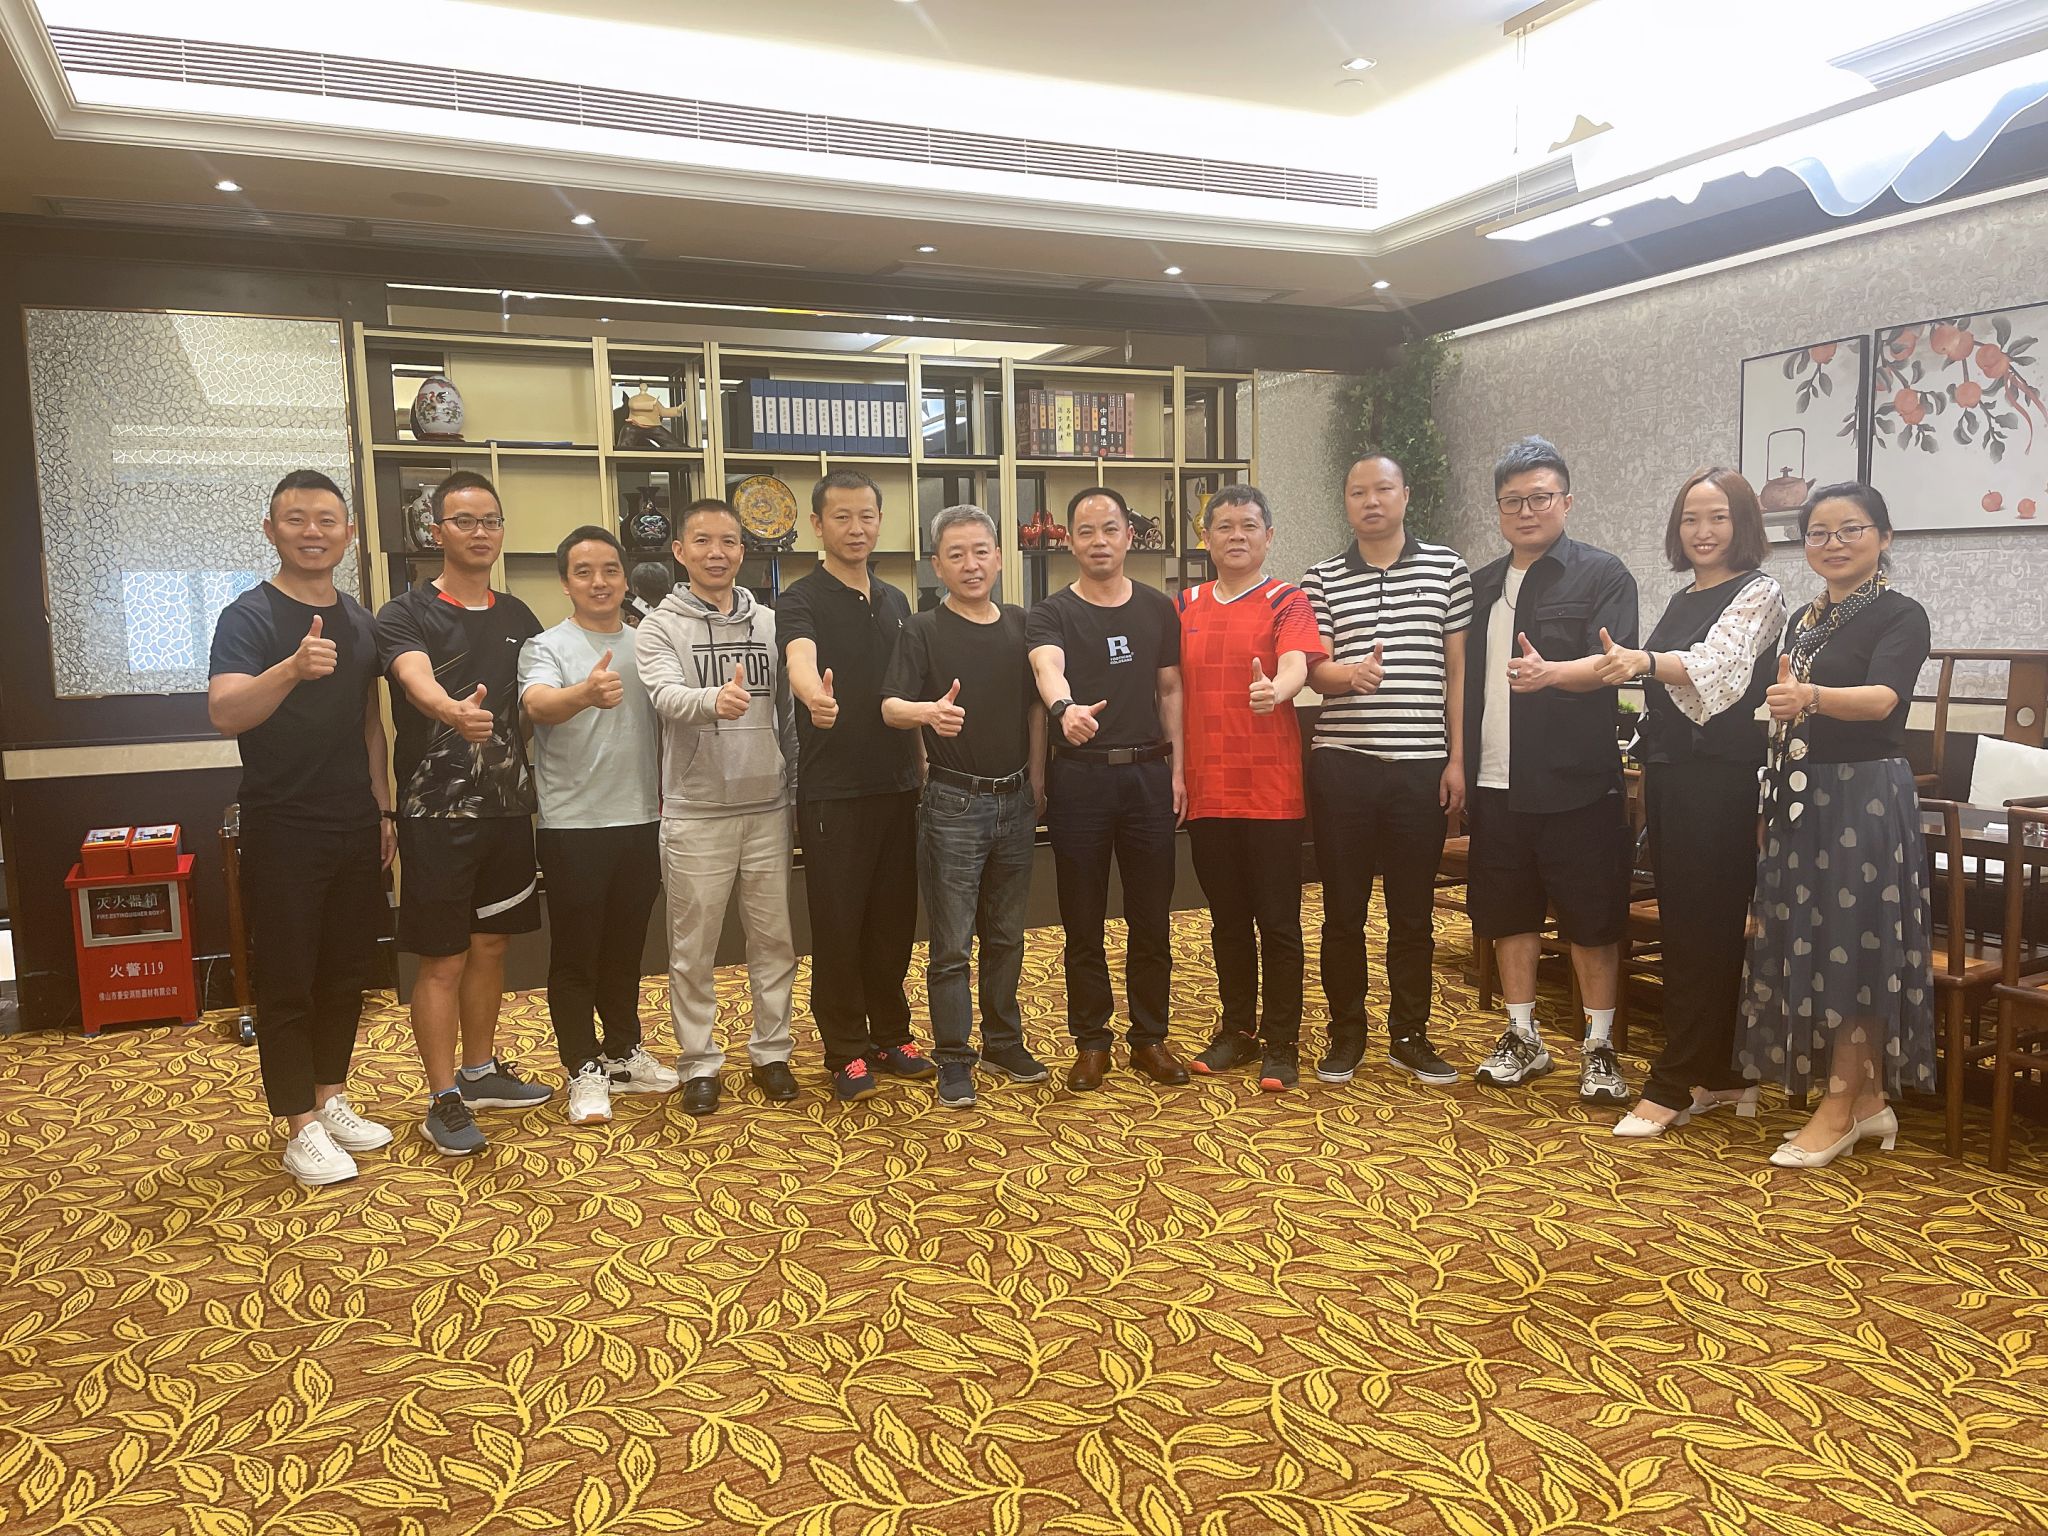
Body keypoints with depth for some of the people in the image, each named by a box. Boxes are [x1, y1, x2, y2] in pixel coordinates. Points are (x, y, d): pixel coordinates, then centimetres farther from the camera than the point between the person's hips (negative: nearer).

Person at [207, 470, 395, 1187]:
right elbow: (225, 713, -26)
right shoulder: (249, 616, -10)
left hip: (354, 826, 6)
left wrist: (382, 809, 13)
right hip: (283, 829, -6)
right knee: (288, 980, 2)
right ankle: (303, 1128, 11)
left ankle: (331, 1098, 27)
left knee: (347, 972, 13)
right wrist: (290, 670, -44)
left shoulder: (359, 621, 9)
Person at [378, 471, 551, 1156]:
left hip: (507, 809, 6)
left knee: (490, 946, 16)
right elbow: (417, 679, -28)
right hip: (437, 815, -6)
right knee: (442, 961, 1)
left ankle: (481, 1072, 31)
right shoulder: (407, 614, -7)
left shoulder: (518, 617, 11)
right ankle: (444, 1100, 11)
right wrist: (454, 710, -50)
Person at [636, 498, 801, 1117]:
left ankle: (771, 1052, 25)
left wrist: (793, 785, 9)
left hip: (767, 808, 3)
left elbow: (789, 708, 12)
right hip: (695, 813, -3)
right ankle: (699, 1062, 19)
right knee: (693, 947, 5)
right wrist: (715, 699, -41)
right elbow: (666, 694, -20)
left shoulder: (770, 622, 9)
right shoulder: (662, 626, -1)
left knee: (774, 938, 10)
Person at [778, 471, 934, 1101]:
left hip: (897, 787, 6)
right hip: (833, 791, -5)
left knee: (894, 920, 12)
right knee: (838, 924, 2)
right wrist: (814, 696, -52)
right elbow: (801, 661, -30)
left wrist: (921, 762, 13)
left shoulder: (895, 602, 13)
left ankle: (891, 1035, 26)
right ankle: (846, 1050, 15)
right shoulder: (801, 601, -8)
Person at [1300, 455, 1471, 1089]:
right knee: (1343, 909, 6)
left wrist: (1456, 758, 1)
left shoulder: (1446, 568, 6)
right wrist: (1348, 672, -24)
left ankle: (1409, 1035, 22)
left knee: (1413, 910, 8)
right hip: (1342, 763, 0)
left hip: (1422, 765, 0)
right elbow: (1315, 671, -1)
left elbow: (1457, 671, 6)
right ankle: (1346, 1032, 20)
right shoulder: (1322, 579, 6)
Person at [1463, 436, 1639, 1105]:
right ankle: (1522, 1038, 25)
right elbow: (1466, 678, 17)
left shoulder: (1602, 574, -2)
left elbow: (1612, 661, -16)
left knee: (1592, 919, 2)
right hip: (1497, 781, 5)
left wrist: (1552, 673, -35)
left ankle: (1599, 1048, 15)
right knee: (1509, 912, 12)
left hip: (1576, 781, -5)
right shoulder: (1483, 585, 14)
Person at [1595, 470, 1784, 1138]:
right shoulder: (1681, 601, 17)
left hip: (1720, 780, -8)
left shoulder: (1758, 594, -6)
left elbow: (1718, 664, -25)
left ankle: (1676, 1085, 1)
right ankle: (1718, 1075, 21)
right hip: (1670, 776, 8)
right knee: (1684, 924, 10)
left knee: (1703, 928, -4)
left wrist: (1645, 662, -42)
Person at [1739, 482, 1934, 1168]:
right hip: (1800, 798, 7)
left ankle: (1840, 1109, 8)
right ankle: (1868, 1099, 21)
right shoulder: (1805, 620, 14)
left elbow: (1881, 698, -25)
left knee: (1853, 946, -3)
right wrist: (1772, 801, 16)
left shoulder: (1901, 616, -7)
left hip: (1864, 798, -7)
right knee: (1809, 946, 9)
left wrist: (1811, 698, -44)